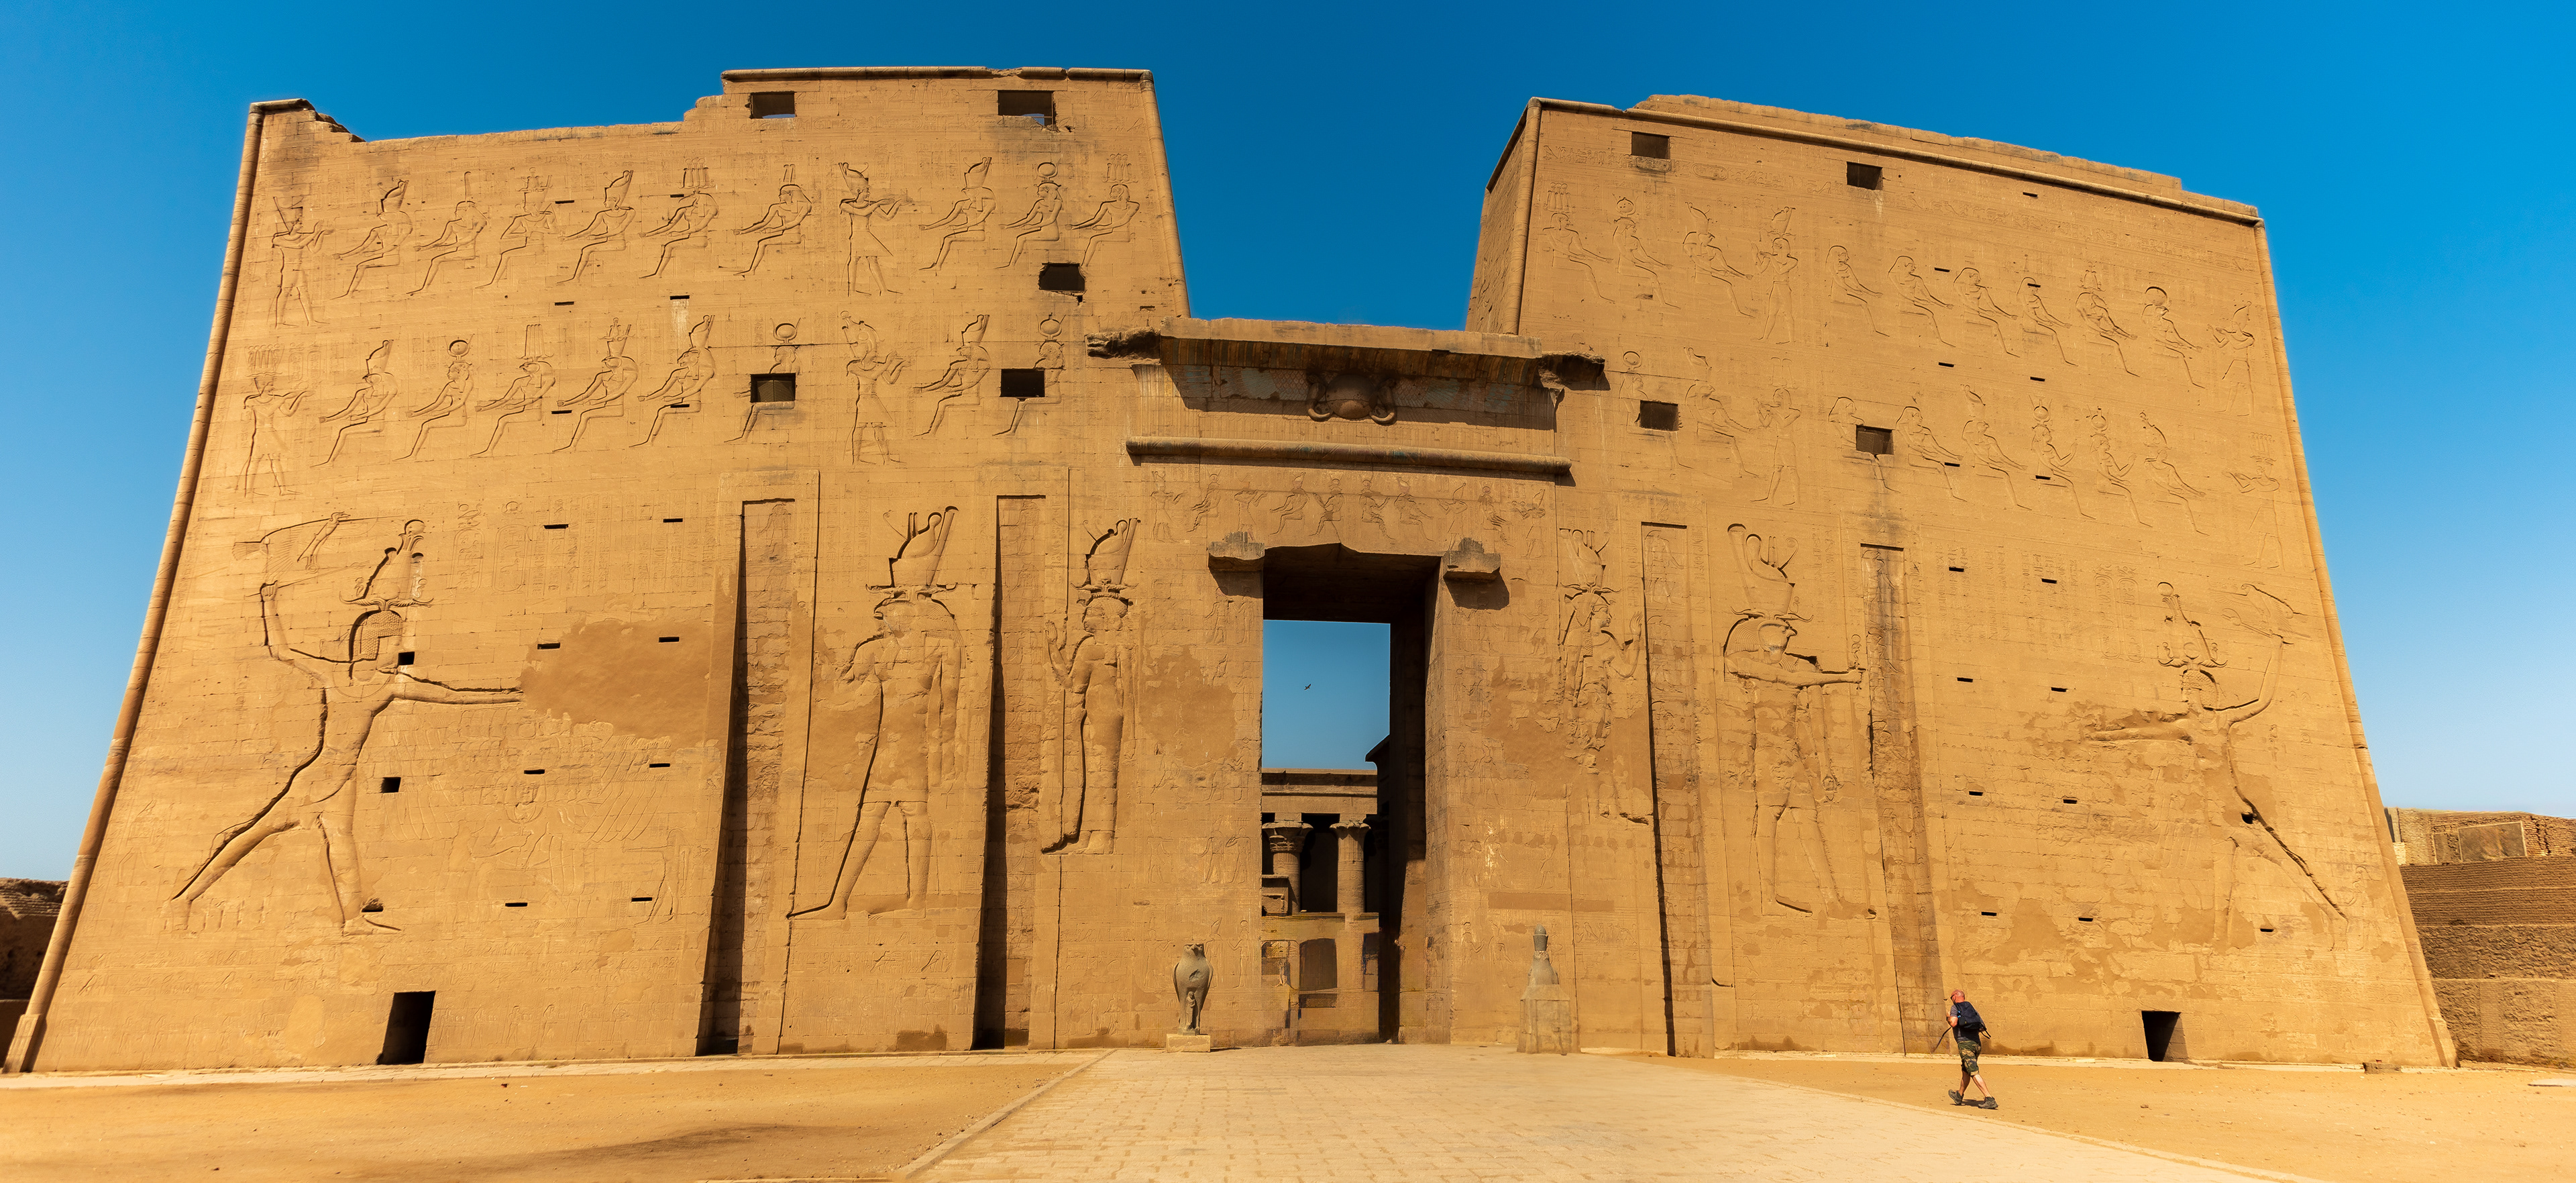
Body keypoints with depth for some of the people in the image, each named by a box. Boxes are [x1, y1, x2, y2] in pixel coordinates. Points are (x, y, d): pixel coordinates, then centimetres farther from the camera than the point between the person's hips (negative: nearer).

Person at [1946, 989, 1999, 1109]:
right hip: (1977, 1042, 7)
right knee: (1965, 1071, 21)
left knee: (1974, 1073, -10)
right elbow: (1982, 1027, 15)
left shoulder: (1955, 1007, 0)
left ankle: (1990, 1099, -20)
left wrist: (1949, 1018, 6)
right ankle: (1959, 1096, 35)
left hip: (1965, 1043, -7)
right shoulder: (1971, 1008, 18)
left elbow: (1954, 1023, -16)